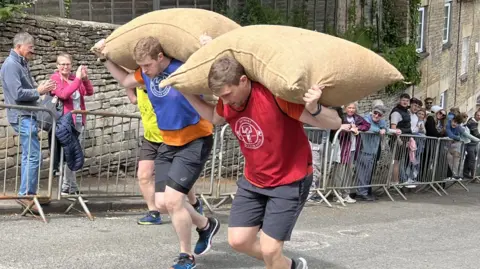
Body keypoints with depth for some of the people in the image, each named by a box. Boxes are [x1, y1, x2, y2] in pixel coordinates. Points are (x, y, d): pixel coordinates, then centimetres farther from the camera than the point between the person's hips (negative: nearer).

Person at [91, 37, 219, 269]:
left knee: (172, 199, -15)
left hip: (195, 142, -7)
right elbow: (125, 80, 18)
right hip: (169, 143, 8)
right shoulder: (147, 74, -2)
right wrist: (105, 58, 10)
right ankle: (206, 225, 31)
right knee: (162, 203, 5)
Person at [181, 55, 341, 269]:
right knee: (238, 241, 5)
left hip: (290, 181, -7)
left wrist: (314, 108, -50)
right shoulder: (228, 100, -9)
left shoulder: (276, 95, -29)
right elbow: (215, 118, 18)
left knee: (269, 250, -10)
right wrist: (187, 93, 6)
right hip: (253, 181, 7)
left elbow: (334, 123, -28)